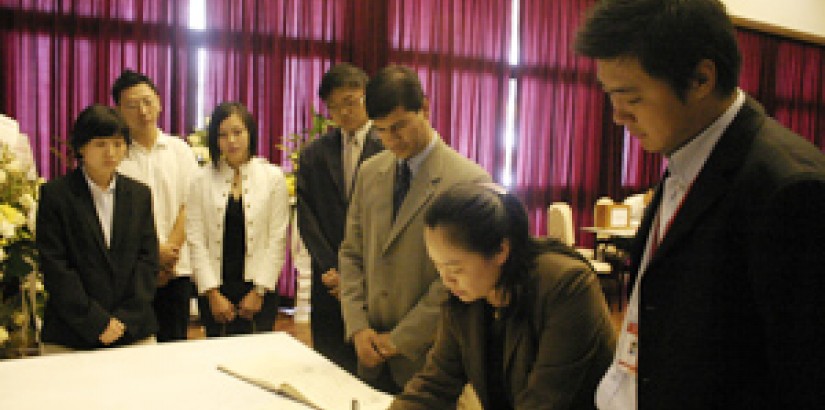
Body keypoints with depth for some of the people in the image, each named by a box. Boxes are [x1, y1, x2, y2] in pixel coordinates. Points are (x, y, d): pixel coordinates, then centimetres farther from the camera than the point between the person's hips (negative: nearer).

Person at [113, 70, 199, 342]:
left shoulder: (180, 150, 9)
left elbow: (189, 207, 3)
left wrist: (170, 250, -8)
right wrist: (154, 254, -11)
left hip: (176, 268, 2)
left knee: (174, 342, 7)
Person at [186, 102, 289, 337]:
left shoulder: (272, 177, 1)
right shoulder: (202, 181, 3)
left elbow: (277, 240, -1)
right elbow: (196, 241, 0)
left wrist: (259, 291, -5)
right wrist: (213, 293, -6)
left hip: (259, 288, -1)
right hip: (215, 289, 1)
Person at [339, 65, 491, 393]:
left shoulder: (469, 181, -14)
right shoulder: (370, 173, 6)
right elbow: (351, 253, 9)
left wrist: (401, 339, -12)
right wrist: (357, 327, -2)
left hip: (425, 357, -5)